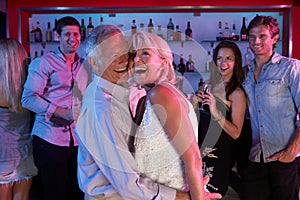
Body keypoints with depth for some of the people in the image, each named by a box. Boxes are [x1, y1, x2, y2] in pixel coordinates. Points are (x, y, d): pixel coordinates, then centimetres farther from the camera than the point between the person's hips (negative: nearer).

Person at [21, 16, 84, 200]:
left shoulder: (84, 65, 13)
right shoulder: (44, 63, -3)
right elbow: (28, 98, -11)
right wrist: (65, 113, -19)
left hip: (77, 139, 5)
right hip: (50, 138, -5)